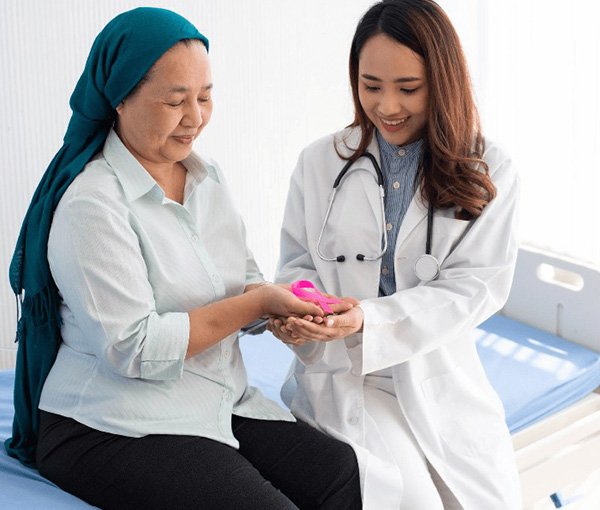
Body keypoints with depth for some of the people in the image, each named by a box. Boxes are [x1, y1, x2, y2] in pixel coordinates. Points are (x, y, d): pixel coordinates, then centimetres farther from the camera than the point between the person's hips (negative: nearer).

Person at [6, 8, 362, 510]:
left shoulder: (206, 176, 9)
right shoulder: (92, 204, -16)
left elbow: (244, 282, 13)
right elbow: (133, 349, -20)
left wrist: (281, 305, -11)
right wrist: (257, 303, -19)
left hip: (222, 405, 7)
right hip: (113, 431, -7)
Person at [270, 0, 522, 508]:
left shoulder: (489, 173, -3)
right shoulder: (320, 162, 1)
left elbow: (476, 286, -11)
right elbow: (298, 265, 5)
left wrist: (367, 320, -24)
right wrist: (295, 311, -20)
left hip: (441, 376, 1)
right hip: (343, 377, -1)